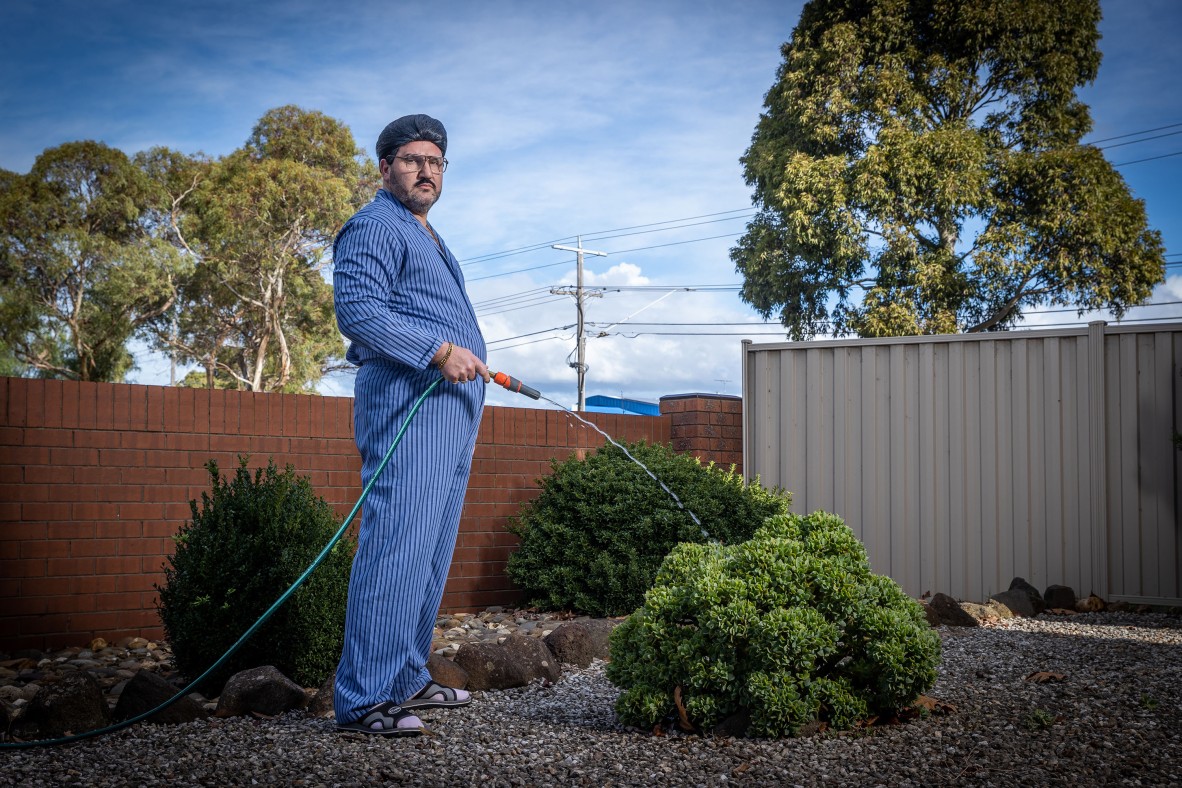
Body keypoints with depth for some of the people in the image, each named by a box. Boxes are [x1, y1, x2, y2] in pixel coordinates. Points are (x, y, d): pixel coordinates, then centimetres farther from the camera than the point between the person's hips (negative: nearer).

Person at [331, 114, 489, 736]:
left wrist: (463, 358, 24)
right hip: (407, 400, -10)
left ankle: (406, 681, 19)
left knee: (431, 554, 11)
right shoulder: (375, 227, -4)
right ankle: (364, 699, -14)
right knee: (397, 547, -15)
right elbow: (358, 310, -18)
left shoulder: (426, 236, 28)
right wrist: (440, 351, -20)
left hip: (451, 405, 10)